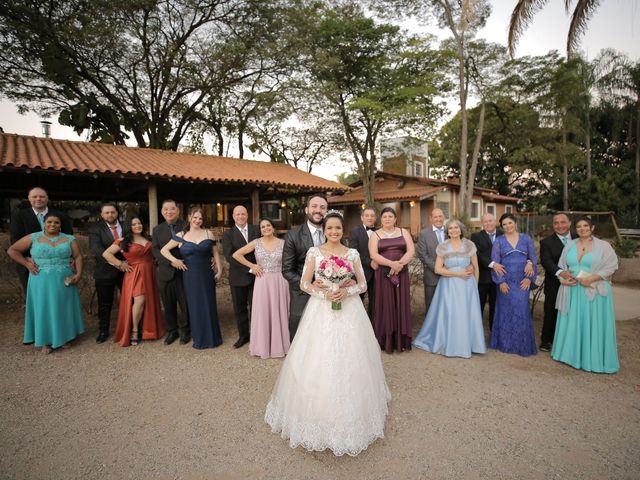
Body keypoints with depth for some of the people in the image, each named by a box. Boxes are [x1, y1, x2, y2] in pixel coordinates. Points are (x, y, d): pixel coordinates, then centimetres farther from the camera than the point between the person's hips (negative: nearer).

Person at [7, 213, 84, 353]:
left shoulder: (69, 239, 2)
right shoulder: (33, 237, -1)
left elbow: (78, 257, 1)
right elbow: (12, 250, 4)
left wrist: (78, 274, -11)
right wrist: (26, 263, -6)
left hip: (64, 282, 1)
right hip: (41, 282, -1)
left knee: (63, 309, 10)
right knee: (44, 309, 7)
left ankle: (65, 337, 24)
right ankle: (45, 340, 18)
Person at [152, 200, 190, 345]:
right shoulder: (157, 230, 9)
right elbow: (155, 250, -1)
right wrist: (171, 261, -16)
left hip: (184, 272, -2)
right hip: (166, 272, 2)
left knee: (186, 304, 6)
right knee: (168, 305, 10)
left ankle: (184, 330, 24)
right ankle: (171, 331, 26)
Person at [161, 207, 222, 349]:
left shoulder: (208, 234, 2)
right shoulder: (181, 236, 0)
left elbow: (215, 253, 6)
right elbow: (164, 250, 5)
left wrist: (219, 270, 1)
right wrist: (174, 260, -10)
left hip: (206, 275, 0)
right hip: (190, 275, 0)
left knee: (208, 304, 8)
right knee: (194, 305, 7)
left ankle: (211, 337, 22)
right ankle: (199, 338, 21)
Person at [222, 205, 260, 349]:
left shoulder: (256, 230, 3)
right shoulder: (228, 234, -2)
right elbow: (229, 255, -14)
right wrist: (250, 267, -20)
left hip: (256, 275, 0)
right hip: (238, 277, 0)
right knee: (240, 308, 11)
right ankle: (243, 335, 29)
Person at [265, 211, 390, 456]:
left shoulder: (353, 254, 5)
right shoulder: (314, 252, 1)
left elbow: (363, 284, 5)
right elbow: (304, 283, -1)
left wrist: (347, 291, -14)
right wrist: (324, 293, -16)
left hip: (349, 311, 1)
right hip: (321, 311, -1)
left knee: (349, 359, 5)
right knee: (318, 361, 0)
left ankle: (351, 414, 24)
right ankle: (319, 413, 19)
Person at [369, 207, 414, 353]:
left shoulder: (403, 232, 10)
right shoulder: (375, 235, 4)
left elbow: (411, 250, -1)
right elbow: (373, 255, -9)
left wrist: (400, 263, -17)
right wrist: (391, 264, -21)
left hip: (401, 274, 2)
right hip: (383, 274, -2)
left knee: (401, 305, 4)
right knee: (385, 305, 0)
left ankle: (401, 340, 12)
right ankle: (385, 341, 7)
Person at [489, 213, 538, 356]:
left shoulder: (526, 239, 5)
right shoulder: (499, 241, 1)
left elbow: (533, 258, 4)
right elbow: (495, 262, -3)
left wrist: (529, 278, -6)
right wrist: (500, 281, -10)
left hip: (522, 282, 1)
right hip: (505, 281, 0)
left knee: (521, 311, 2)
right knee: (505, 310, 6)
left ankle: (522, 345, 17)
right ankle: (505, 343, 17)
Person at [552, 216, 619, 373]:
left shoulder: (603, 246, -1)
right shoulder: (570, 245, 9)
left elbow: (611, 266, -9)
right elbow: (561, 266, 11)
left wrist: (591, 278, -19)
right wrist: (563, 279, -7)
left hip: (595, 292, -3)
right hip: (572, 291, 4)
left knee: (593, 324, 1)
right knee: (572, 322, 10)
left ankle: (593, 358, 13)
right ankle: (571, 353, 22)